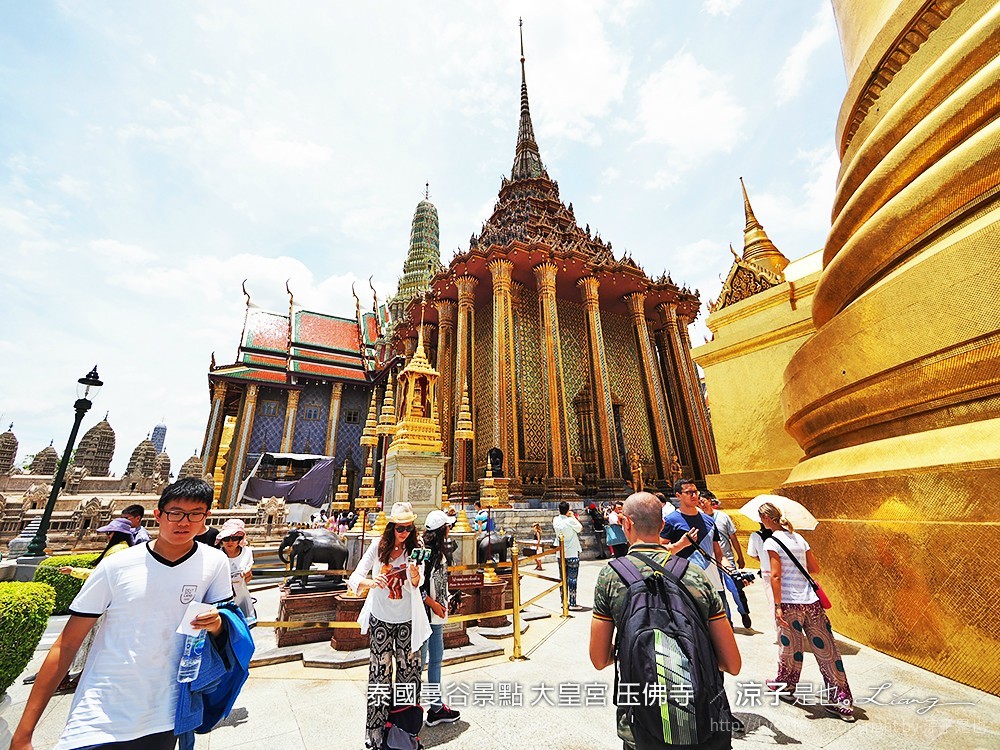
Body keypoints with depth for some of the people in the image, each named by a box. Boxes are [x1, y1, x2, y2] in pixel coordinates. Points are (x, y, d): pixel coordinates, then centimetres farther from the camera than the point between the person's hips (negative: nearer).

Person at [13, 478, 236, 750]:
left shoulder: (215, 562, -10)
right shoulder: (116, 566, -11)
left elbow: (219, 631, 2)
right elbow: (66, 645, -3)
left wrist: (215, 624, -20)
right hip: (95, 725, -1)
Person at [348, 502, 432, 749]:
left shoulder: (414, 548, -10)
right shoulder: (378, 546, -12)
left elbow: (417, 584, -18)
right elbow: (354, 578, -13)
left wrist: (415, 575, -42)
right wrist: (370, 582, -35)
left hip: (407, 621, 1)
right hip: (381, 620, -1)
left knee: (409, 670, 11)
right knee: (380, 673, 7)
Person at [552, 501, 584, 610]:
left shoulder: (556, 520, -4)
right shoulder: (570, 520, -18)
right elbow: (580, 528, -1)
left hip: (561, 554, 5)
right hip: (572, 553, -5)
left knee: (563, 578, 14)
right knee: (572, 578, 2)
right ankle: (572, 603, 4)